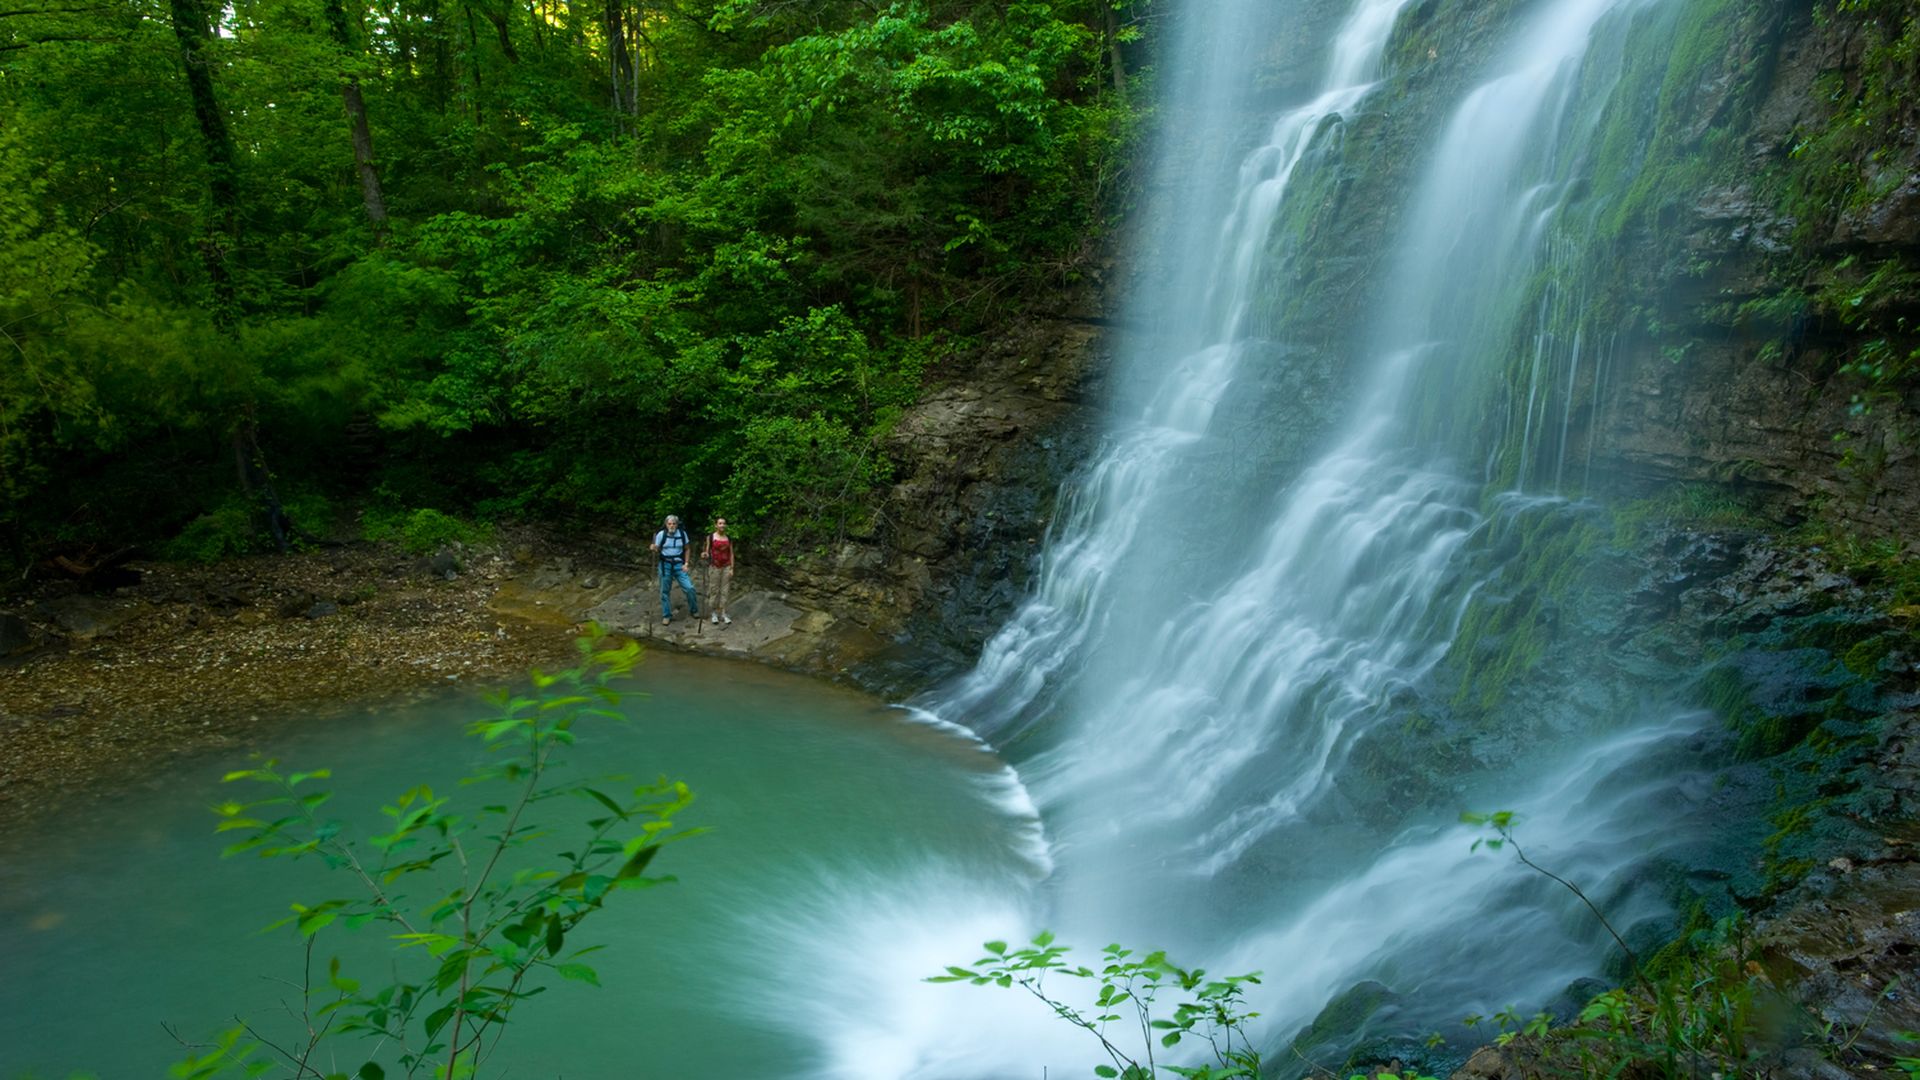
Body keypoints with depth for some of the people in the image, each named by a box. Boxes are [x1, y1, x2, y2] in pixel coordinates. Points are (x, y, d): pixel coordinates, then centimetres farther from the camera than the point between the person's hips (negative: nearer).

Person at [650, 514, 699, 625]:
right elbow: (657, 551, 1)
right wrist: (654, 549, -22)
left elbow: (686, 549, 8)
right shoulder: (661, 534, -7)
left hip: (679, 565, 1)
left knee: (689, 588, -6)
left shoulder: (682, 534, -3)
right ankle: (666, 616, 18)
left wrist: (686, 564, -1)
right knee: (665, 591, 5)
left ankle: (694, 610, 16)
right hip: (665, 565, -1)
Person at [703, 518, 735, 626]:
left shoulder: (729, 538, 6)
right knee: (714, 590, 1)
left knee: (725, 591, 3)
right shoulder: (710, 537, -2)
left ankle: (723, 614, 7)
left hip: (726, 567, 2)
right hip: (715, 567, -2)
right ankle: (714, 613, 12)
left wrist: (732, 568, 1)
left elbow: (731, 554, 7)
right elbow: (707, 551, 2)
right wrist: (705, 554, -22)